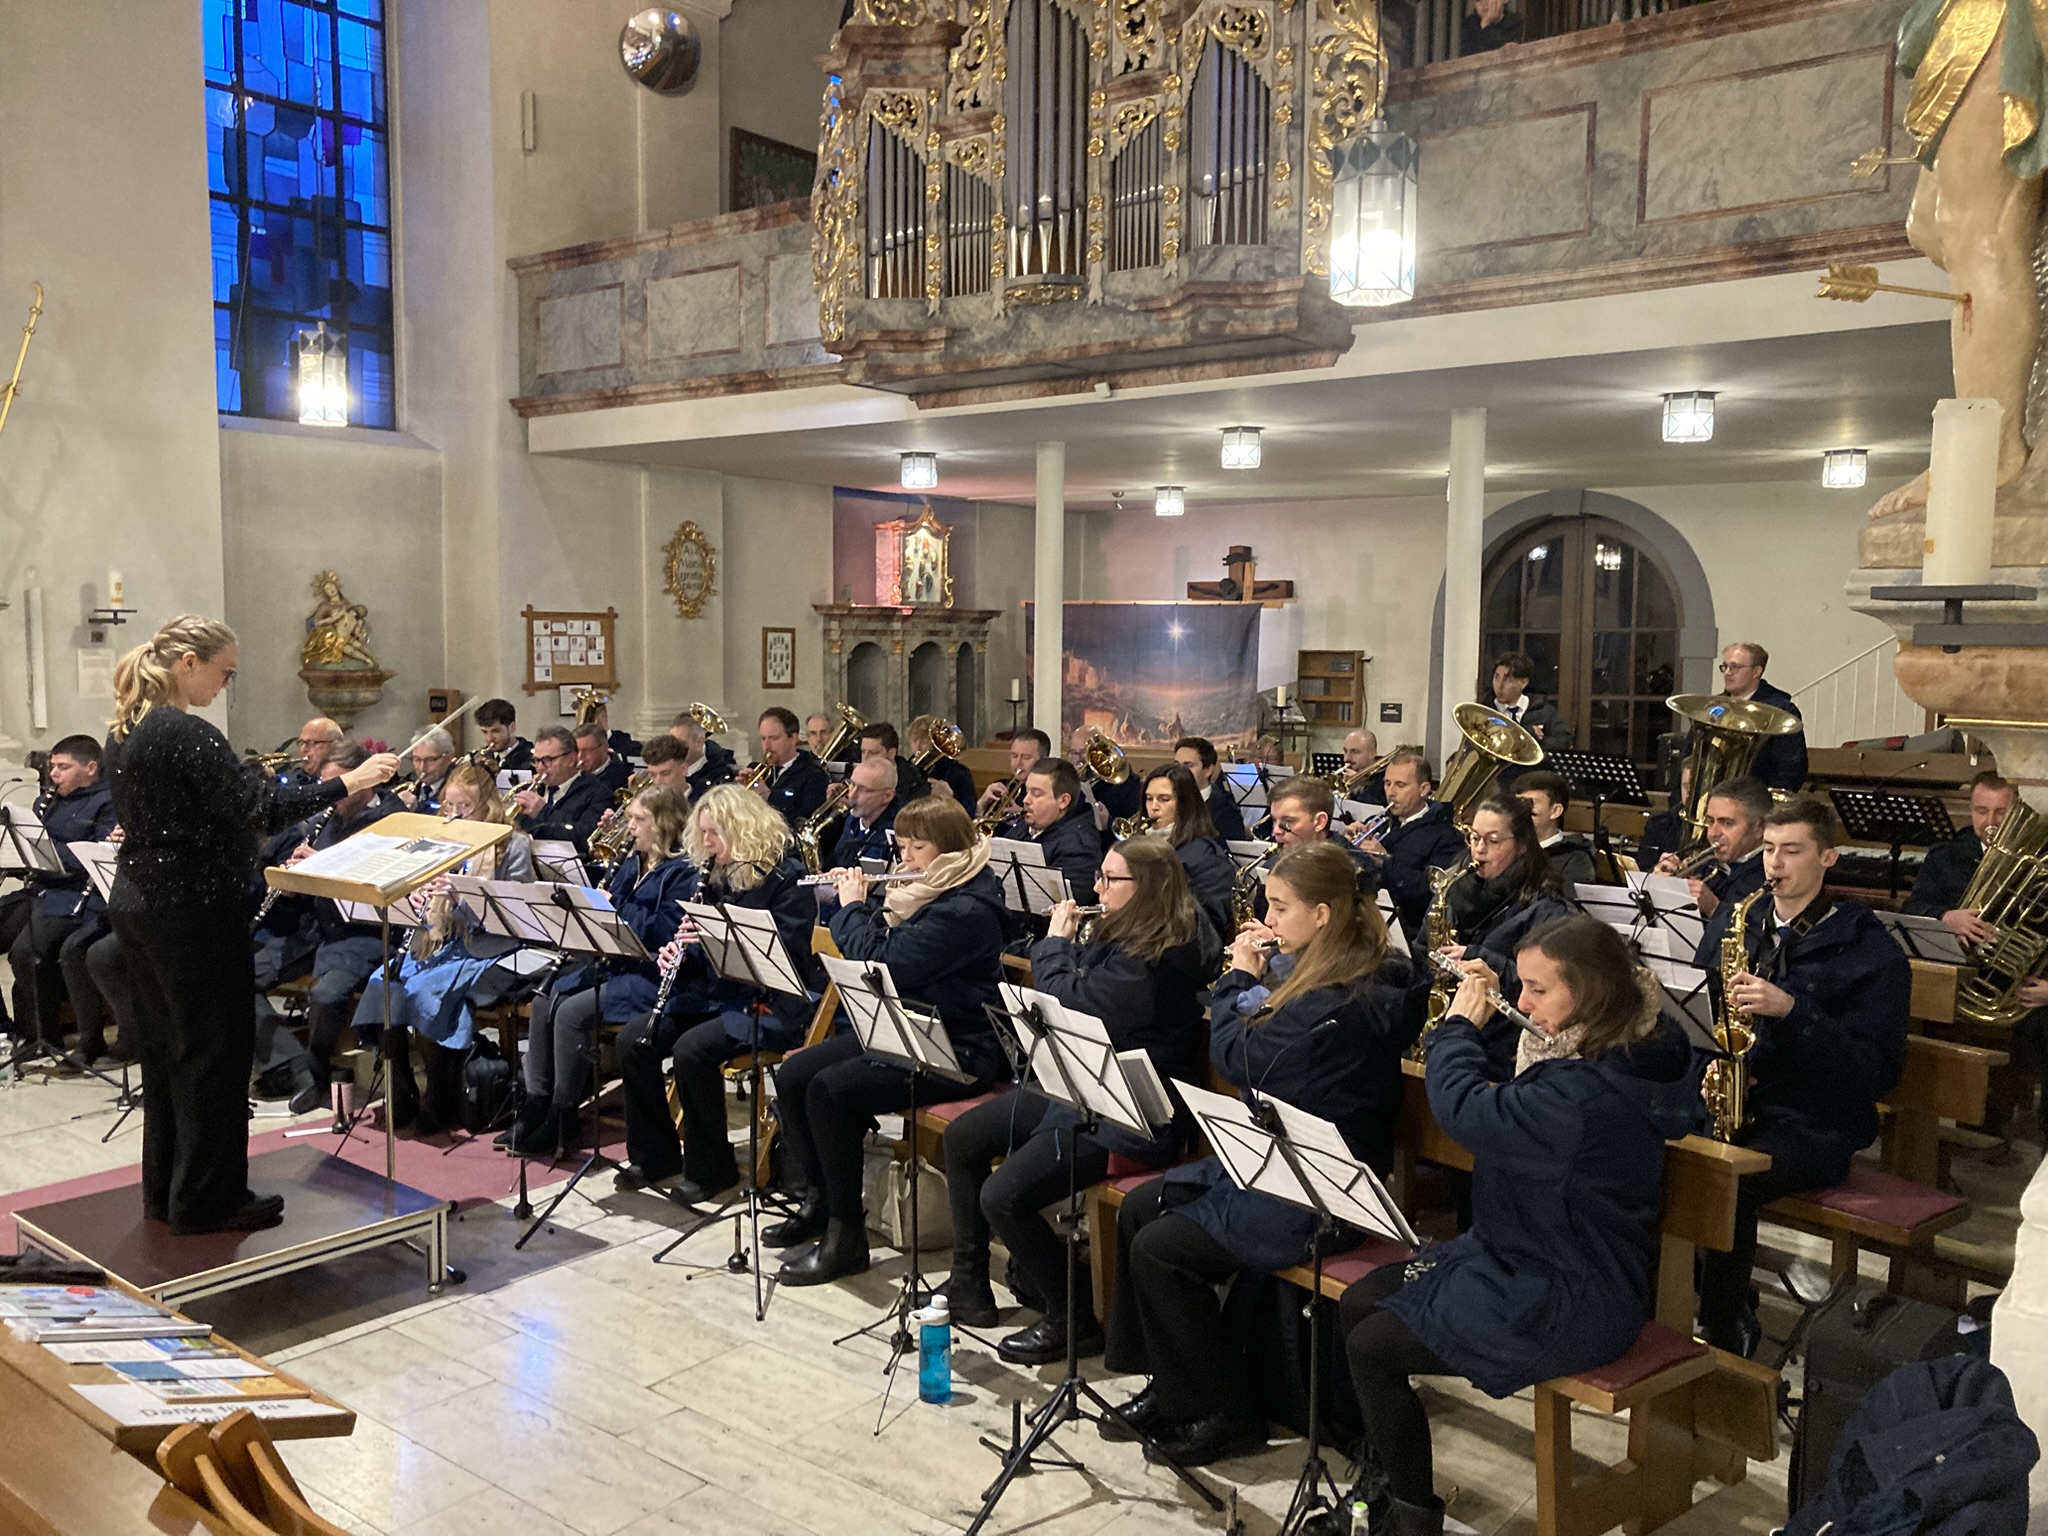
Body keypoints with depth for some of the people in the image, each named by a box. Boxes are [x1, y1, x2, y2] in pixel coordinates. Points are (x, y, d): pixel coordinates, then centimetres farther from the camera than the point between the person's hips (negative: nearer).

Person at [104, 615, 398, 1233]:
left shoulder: (123, 731, 9)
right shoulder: (185, 734, -20)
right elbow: (258, 806, -25)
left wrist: (243, 782, 18)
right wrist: (346, 783, -22)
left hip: (137, 903, 10)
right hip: (192, 908, -10)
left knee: (164, 1048, 17)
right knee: (213, 1051, 1)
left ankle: (165, 1191, 27)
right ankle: (207, 1200, 10)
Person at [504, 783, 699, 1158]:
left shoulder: (683, 872, -10)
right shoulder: (630, 864, 18)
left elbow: (667, 931, -22)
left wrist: (616, 908, -19)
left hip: (650, 973, -9)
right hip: (611, 964, 9)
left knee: (572, 1012, -23)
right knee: (545, 1002, -7)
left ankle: (562, 1121, -13)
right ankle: (536, 1103, -2)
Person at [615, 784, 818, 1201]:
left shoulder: (786, 877, -10)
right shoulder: (714, 877, 13)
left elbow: (789, 951, -19)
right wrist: (677, 953, -3)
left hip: (770, 1005, -8)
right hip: (712, 996, 8)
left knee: (692, 1049, -29)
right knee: (633, 1040, -10)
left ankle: (710, 1168, -11)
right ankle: (655, 1158, 4)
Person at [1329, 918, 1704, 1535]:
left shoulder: (1589, 1091, -31)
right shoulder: (1616, 1058, 1)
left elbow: (1463, 1109, -34)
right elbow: (1509, 1101, 19)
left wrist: (1460, 1022, -16)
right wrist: (1484, 1013, 5)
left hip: (1566, 1306, -11)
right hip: (1522, 1257, 11)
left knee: (1372, 1347, -9)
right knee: (1357, 1304, 9)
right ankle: (1384, 1481, 22)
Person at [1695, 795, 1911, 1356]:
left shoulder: (1870, 951, -4)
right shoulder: (1732, 922, 12)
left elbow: (1876, 1072, -11)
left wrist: (1790, 1010, -23)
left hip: (1814, 1125, -5)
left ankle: (1726, 1338, -14)